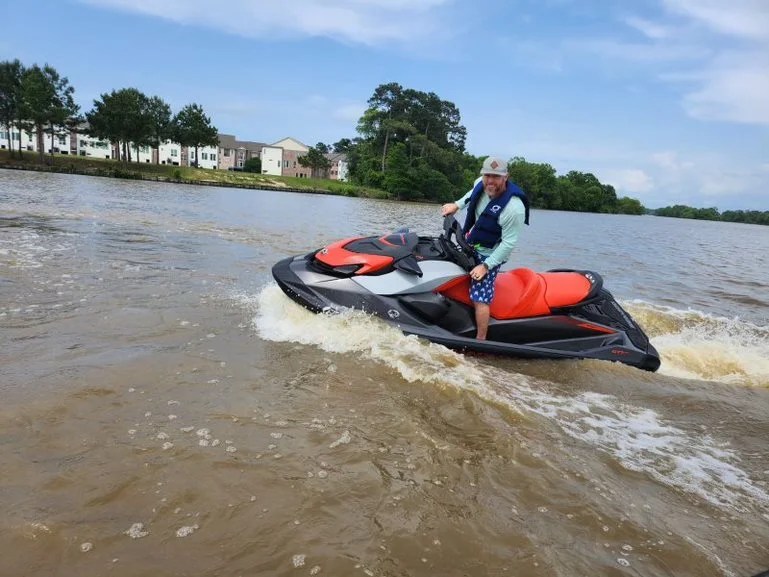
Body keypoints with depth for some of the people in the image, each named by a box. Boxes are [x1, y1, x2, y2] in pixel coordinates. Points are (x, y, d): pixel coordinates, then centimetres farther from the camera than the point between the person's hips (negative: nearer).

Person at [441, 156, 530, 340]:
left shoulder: (513, 208, -31)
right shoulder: (481, 183, -11)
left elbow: (508, 243, -25)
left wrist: (486, 266, -25)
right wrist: (456, 205, 6)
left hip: (489, 254, -8)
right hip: (470, 244, 8)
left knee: (480, 299, -14)